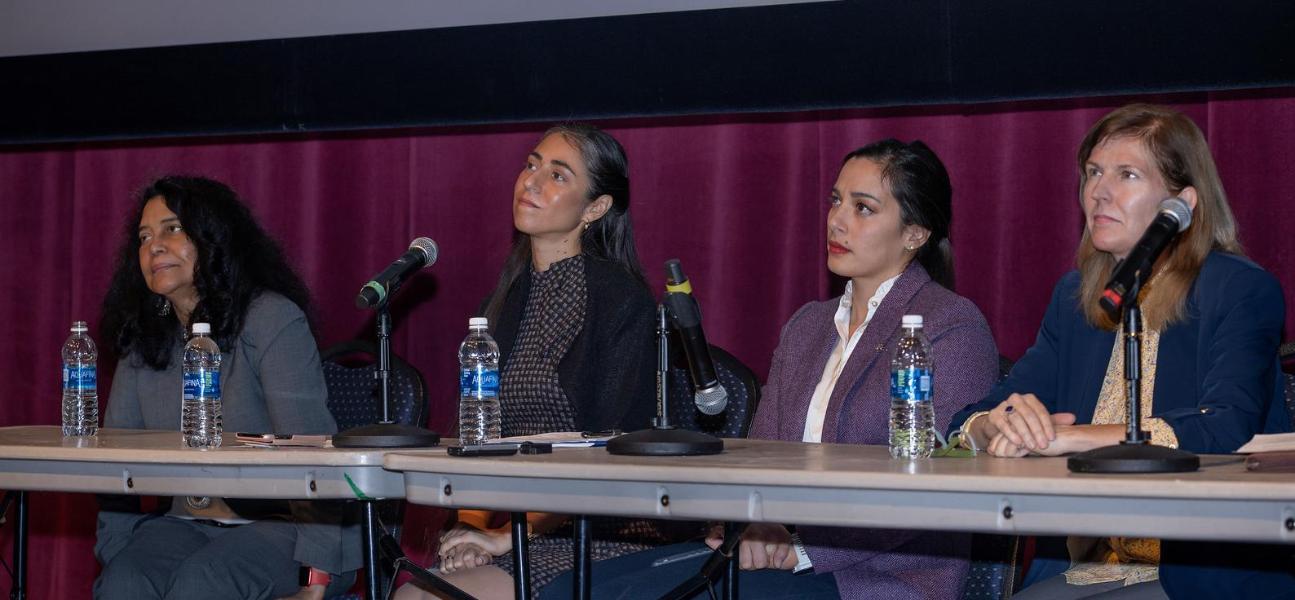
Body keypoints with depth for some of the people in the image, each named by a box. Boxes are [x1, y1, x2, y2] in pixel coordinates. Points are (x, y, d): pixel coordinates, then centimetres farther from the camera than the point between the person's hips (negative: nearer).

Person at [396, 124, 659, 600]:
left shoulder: (623, 302, -6)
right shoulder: (504, 305, 15)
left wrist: (510, 536, -16)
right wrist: (473, 525, -4)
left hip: (598, 539, -6)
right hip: (508, 526, 6)